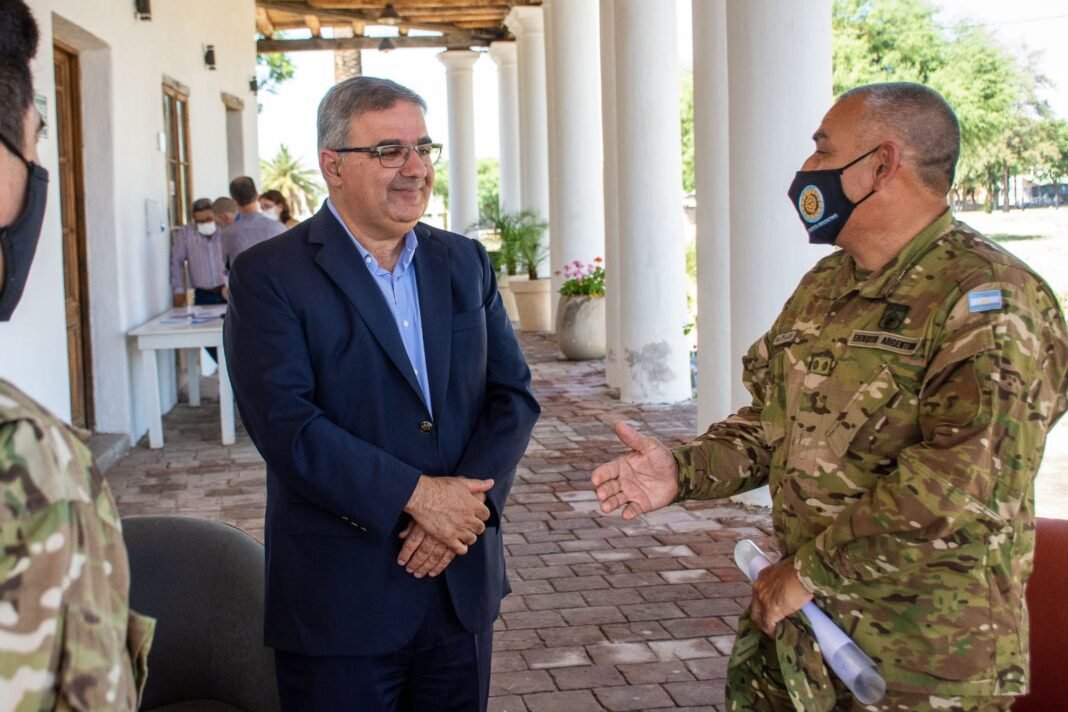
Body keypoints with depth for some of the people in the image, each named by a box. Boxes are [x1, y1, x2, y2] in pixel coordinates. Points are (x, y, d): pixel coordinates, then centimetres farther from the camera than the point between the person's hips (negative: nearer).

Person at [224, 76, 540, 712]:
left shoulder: (466, 263, 8)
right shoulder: (269, 276, -7)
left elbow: (514, 394, 3)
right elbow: (284, 422, -17)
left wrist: (468, 502, -13)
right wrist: (415, 494, -20)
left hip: (462, 585, 5)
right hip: (339, 599, -4)